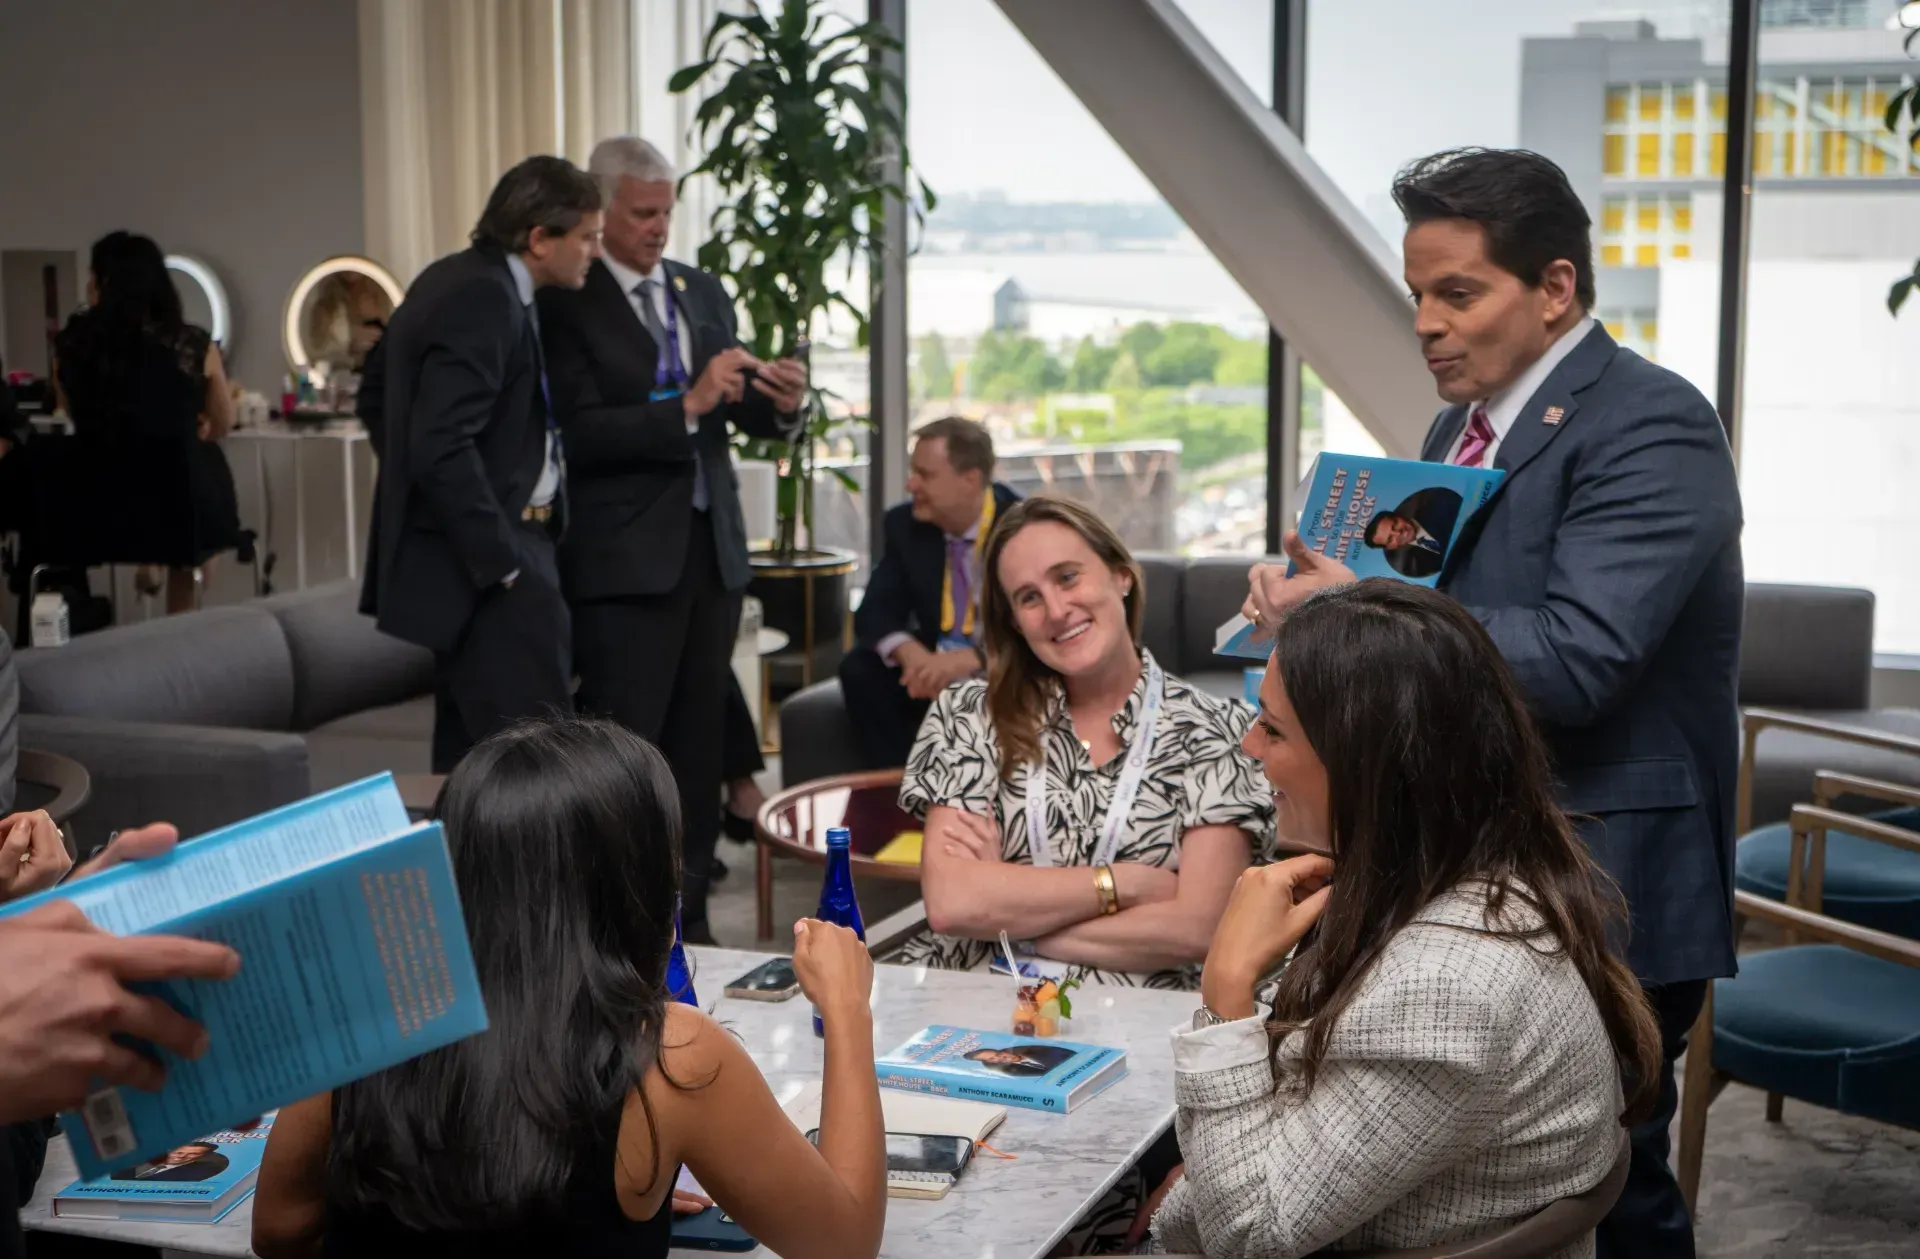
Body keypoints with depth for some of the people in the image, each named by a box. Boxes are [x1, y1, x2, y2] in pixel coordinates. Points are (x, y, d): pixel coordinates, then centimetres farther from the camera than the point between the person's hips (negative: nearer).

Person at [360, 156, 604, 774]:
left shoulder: (465, 283, 15)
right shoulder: (483, 299, -16)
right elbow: (442, 449, -24)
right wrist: (504, 562, -20)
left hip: (477, 560, 11)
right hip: (488, 569, -11)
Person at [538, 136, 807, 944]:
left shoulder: (703, 292, 13)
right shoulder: (567, 306, -6)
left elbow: (744, 414, 15)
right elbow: (584, 434, -16)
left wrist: (781, 404, -7)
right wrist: (688, 406, -23)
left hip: (712, 544, 6)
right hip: (625, 558, -6)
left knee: (698, 744, 10)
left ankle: (688, 919, 18)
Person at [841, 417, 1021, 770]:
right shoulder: (905, 524, -1)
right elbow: (875, 611, -4)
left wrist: (971, 658, -38)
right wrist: (910, 653, -29)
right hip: (934, 663, 4)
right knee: (860, 669, -22)